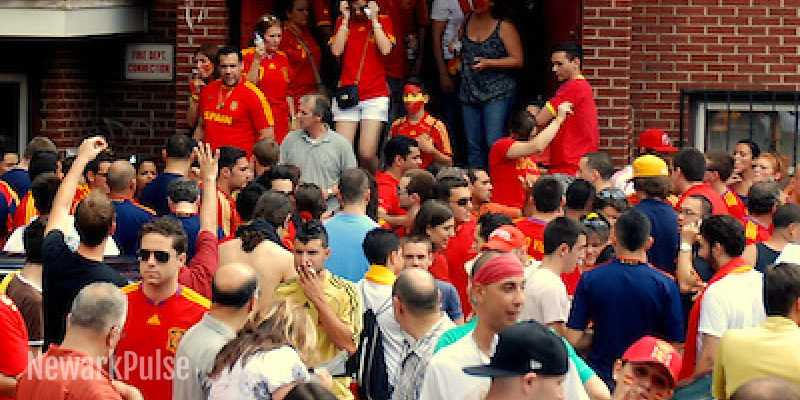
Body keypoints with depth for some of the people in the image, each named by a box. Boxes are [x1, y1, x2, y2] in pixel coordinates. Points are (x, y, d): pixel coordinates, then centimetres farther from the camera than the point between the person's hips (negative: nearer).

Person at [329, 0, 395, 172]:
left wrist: (373, 19, -5)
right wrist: (346, 19, -2)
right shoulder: (343, 22, 10)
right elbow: (336, 51, -3)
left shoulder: (383, 21, 7)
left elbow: (385, 49, -9)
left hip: (375, 95, -2)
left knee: (367, 154, -12)